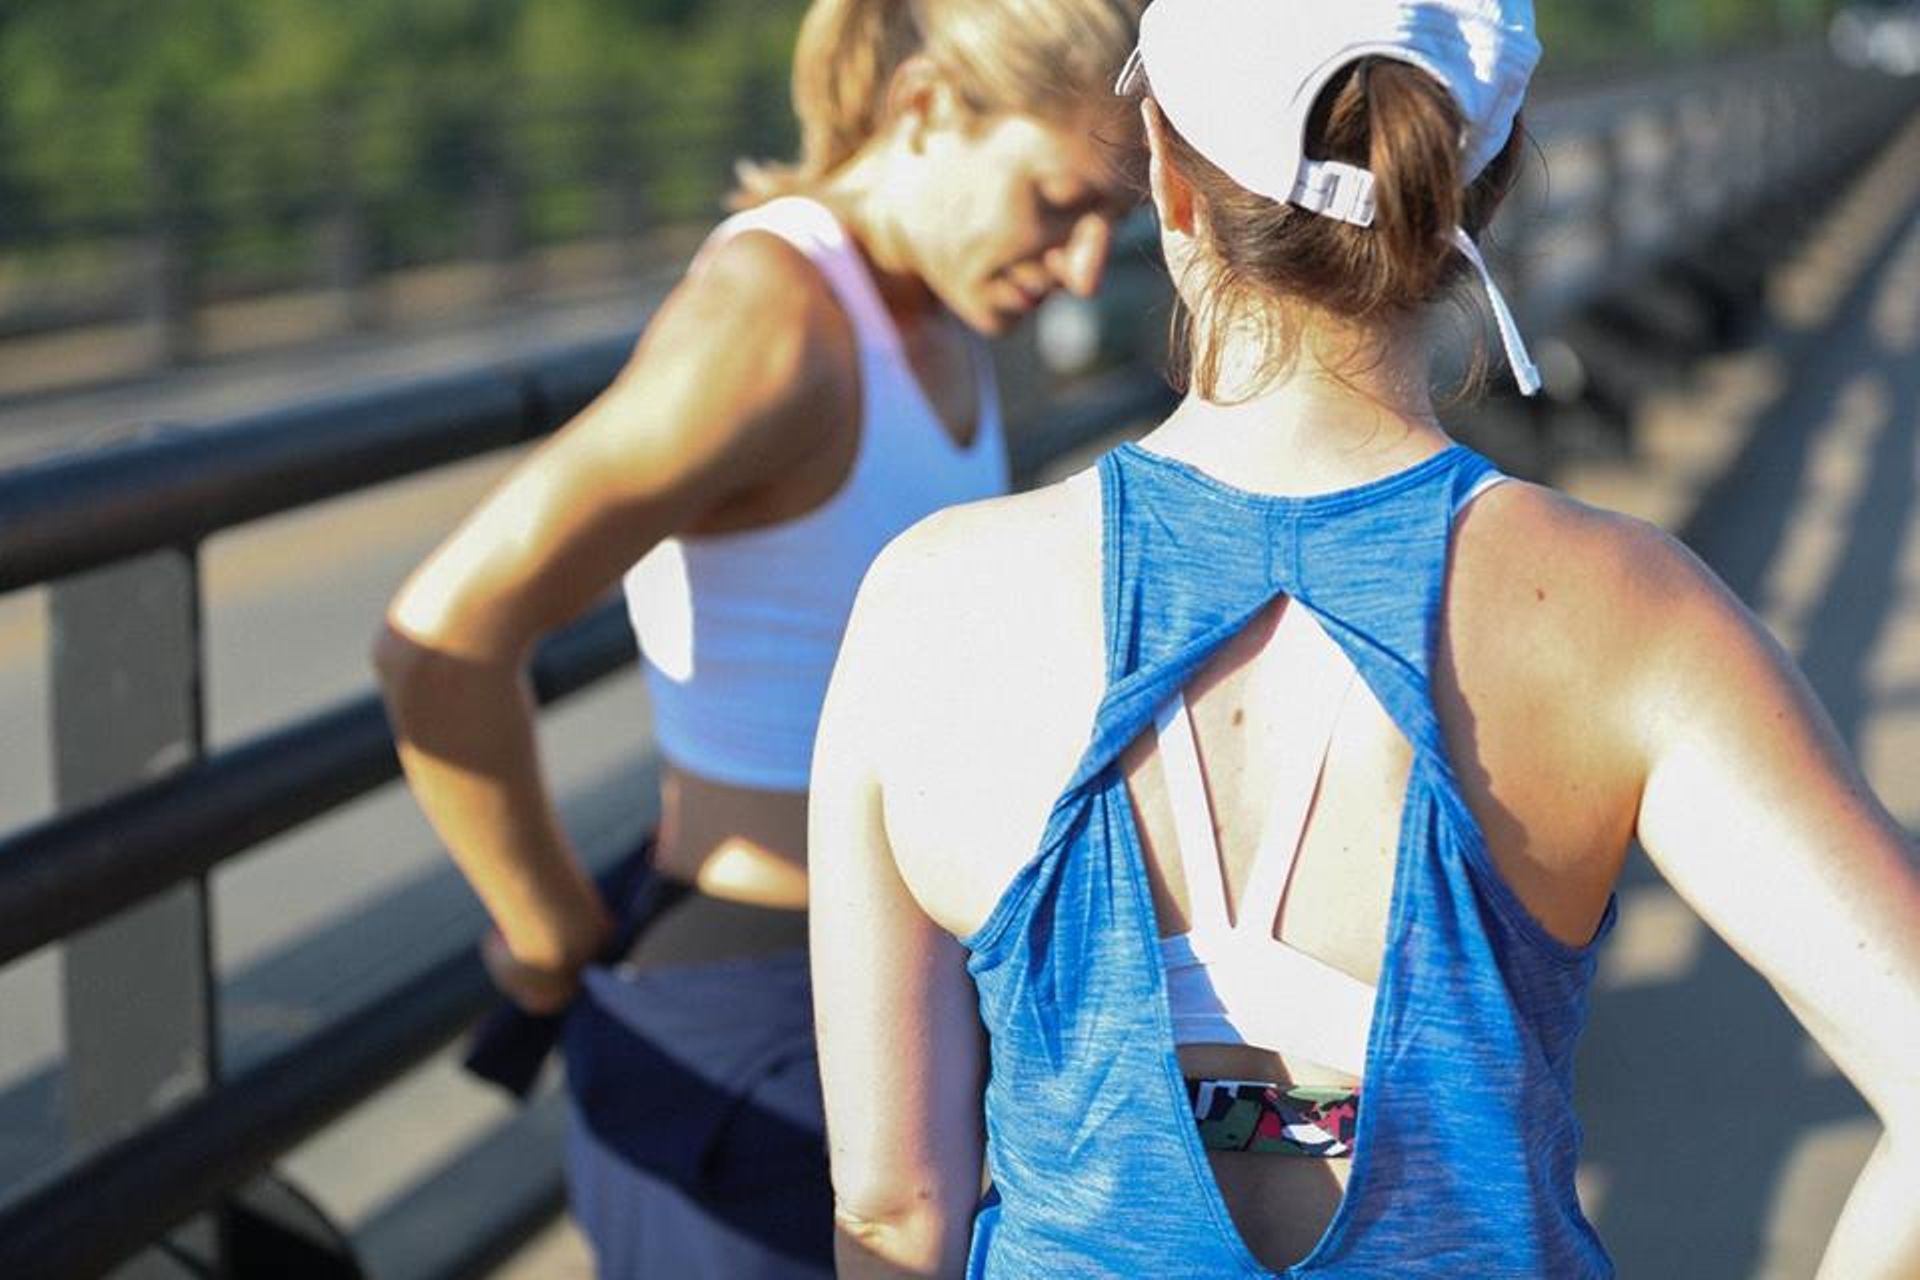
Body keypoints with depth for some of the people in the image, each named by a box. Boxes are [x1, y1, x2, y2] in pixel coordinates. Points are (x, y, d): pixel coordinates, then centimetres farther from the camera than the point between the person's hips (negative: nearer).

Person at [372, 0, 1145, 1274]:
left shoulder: (926, 308, 5)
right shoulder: (766, 323, -25)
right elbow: (442, 643, -30)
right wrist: (558, 945, -14)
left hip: (863, 1012, 10)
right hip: (737, 1061, -10)